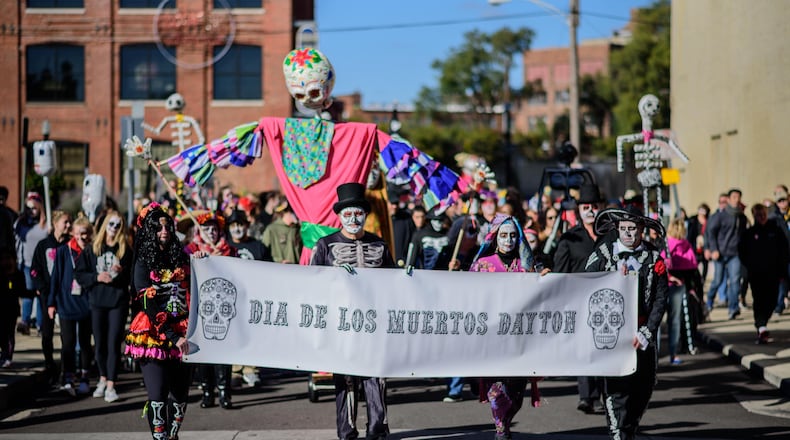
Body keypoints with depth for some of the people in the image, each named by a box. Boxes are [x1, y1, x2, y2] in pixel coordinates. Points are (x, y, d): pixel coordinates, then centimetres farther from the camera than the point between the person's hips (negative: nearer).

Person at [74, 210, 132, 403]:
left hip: (118, 301, -2)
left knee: (114, 343, -6)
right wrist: (97, 277, -11)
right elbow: (79, 274, 4)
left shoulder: (125, 249, 3)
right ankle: (103, 379, 25)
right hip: (97, 301, 2)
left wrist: (121, 271, -16)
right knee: (100, 344, 8)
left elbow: (132, 276, 3)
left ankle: (111, 385, -4)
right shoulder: (93, 249, 5)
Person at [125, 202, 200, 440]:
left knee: (180, 394, 7)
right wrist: (174, 338, -14)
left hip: (183, 334, 4)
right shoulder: (143, 264, 0)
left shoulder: (181, 258, 10)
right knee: (158, 395, -11)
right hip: (155, 336, -4)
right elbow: (151, 308, -7)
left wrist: (200, 263, 2)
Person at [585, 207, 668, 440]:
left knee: (644, 386, 11)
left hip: (643, 334, 3)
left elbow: (660, 299, 1)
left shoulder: (654, 257, 3)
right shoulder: (602, 254, -2)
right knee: (617, 385, -13)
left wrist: (645, 333, -6)